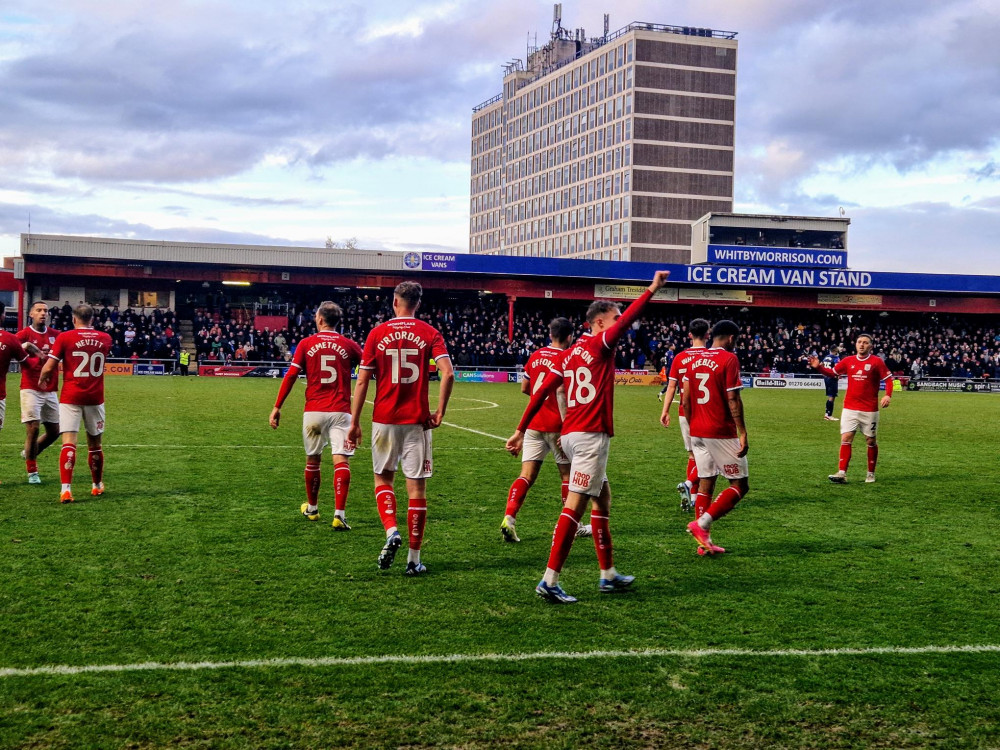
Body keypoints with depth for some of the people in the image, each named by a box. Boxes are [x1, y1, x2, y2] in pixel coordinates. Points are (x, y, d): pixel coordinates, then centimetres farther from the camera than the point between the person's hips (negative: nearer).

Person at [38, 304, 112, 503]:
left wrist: (42, 380, 13)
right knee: (95, 443, 16)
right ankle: (97, 485, 30)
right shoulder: (105, 339, 5)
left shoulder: (65, 337, -6)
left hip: (71, 397, -3)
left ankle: (66, 489, -19)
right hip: (95, 398, 3)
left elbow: (48, 368, -7)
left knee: (69, 442, -7)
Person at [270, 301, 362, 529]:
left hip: (313, 411, 1)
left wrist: (277, 407, 2)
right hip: (340, 412, -1)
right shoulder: (349, 345, 3)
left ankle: (311, 508, 33)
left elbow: (291, 376, -1)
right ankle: (339, 514, -18)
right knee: (341, 461, -6)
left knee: (313, 460, 17)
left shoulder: (306, 344, 3)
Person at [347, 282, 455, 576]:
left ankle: (391, 532, -6)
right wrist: (440, 412, -4)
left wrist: (354, 423, 5)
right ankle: (414, 559, 8)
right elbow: (448, 373, -13)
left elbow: (362, 381, 0)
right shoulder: (430, 333, 1)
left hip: (384, 419, 1)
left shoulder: (377, 333, 2)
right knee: (416, 487, 5)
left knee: (383, 478, 19)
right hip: (417, 421, 0)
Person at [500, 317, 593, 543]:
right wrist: (566, 428, -18)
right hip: (556, 426, -5)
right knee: (568, 474, 11)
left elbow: (524, 388, 17)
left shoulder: (535, 355, 9)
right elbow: (561, 394, -19)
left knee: (527, 475, 1)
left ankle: (509, 518, -17)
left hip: (533, 424, 5)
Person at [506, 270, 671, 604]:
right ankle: (549, 582, -11)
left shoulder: (570, 353, 15)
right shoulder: (599, 345, -6)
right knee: (575, 505, -9)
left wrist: (521, 430, 13)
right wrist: (652, 290, -17)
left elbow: (541, 391, 12)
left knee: (602, 498, 18)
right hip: (590, 436, -9)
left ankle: (608, 575, 25)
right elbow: (627, 320, -20)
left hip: (572, 435, 9)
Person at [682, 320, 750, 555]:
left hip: (697, 432, 7)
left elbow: (685, 400, 11)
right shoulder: (729, 359, -9)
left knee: (705, 484, 12)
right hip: (722, 433, -7)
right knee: (740, 485, 2)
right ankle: (702, 524, -12)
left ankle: (704, 541, 11)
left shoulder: (695, 360, 11)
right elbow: (733, 399, -15)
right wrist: (742, 433, -13)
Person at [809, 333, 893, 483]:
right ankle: (842, 473, -10)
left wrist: (888, 395, -20)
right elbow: (832, 373, 13)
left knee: (871, 440, 7)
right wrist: (819, 367, -3)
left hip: (869, 409, -2)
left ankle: (871, 474, 21)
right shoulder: (848, 361, 4)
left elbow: (888, 379, -4)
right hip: (849, 408, 2)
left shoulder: (876, 362, -5)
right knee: (846, 438, -7)